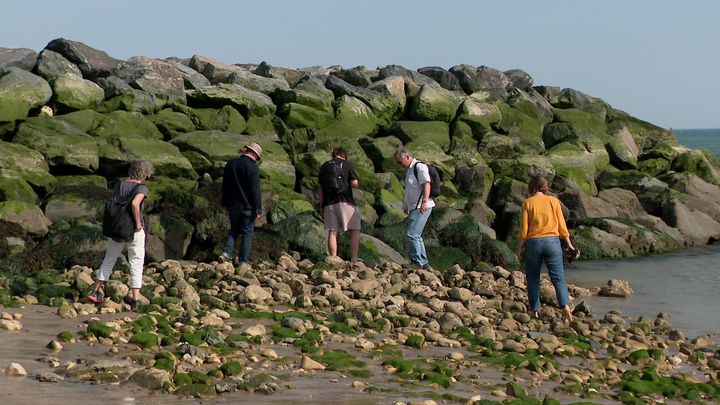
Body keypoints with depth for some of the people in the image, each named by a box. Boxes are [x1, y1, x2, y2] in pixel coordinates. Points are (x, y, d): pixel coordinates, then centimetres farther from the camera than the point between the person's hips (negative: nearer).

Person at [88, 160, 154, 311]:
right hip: (134, 231, -4)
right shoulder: (142, 188, -12)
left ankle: (96, 291, 21)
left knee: (109, 259, 19)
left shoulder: (120, 185, 3)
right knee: (136, 263, 6)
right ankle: (135, 300, 3)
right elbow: (135, 204, -30)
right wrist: (138, 223, -19)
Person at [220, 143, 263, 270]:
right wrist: (258, 209, -10)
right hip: (247, 207, -5)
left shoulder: (230, 164, 6)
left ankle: (226, 253, 2)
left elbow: (225, 186, 14)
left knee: (234, 230, 19)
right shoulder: (252, 167, -14)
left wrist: (225, 204, 22)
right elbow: (255, 190, -16)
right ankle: (243, 261, 1)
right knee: (247, 233, 3)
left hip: (233, 206, 5)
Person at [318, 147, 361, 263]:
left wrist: (321, 206, 16)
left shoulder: (324, 166, 13)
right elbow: (355, 184, -4)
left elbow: (320, 189, 12)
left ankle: (333, 259, -1)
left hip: (329, 203, 4)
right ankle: (354, 259, -4)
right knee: (355, 229, 3)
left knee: (332, 232, 4)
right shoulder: (347, 165, 2)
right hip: (345, 201, -4)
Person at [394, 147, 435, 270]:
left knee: (411, 233, -15)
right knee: (415, 235, 12)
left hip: (422, 207, -10)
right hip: (414, 208, 10)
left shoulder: (420, 167, -9)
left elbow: (426, 184, -19)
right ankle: (424, 263, 16)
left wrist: (424, 202, -28)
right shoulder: (408, 170, 20)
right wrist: (405, 206, 23)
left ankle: (417, 261, -12)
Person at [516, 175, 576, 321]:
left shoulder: (528, 203, -1)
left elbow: (523, 229, -3)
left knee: (533, 279, 9)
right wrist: (569, 244, 16)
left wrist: (520, 248, 5)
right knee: (558, 277, -4)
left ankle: (535, 311, 9)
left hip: (533, 243, -1)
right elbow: (561, 225, 6)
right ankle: (565, 305, -22)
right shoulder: (553, 201, 5)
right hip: (552, 241, 1)